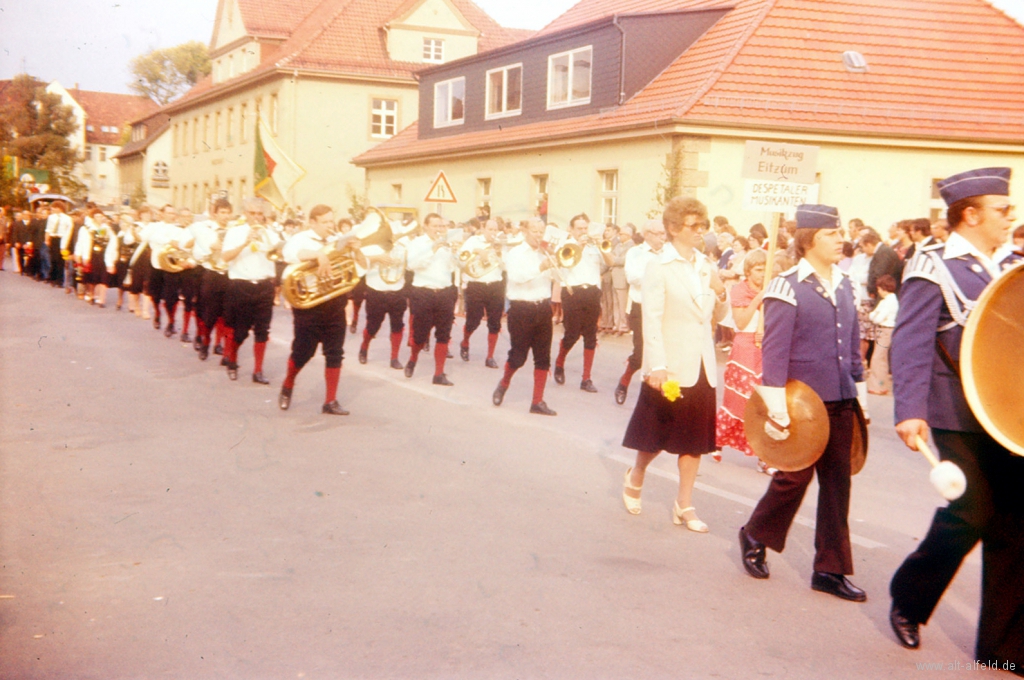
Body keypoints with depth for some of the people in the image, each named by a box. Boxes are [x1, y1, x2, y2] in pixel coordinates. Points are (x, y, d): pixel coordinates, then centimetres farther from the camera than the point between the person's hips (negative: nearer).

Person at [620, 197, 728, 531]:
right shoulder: (660, 267, -9)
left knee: (695, 439, 8)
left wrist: (720, 293, -7)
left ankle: (684, 505, 18)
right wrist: (657, 367, -21)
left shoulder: (706, 266, 8)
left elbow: (716, 316, 14)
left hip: (701, 366, 6)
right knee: (657, 437, 7)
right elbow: (652, 320, -14)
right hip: (671, 367, -5)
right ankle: (635, 479, 34)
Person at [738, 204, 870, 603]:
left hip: (840, 402, 6)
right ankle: (755, 536, 28)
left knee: (837, 481, 7)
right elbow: (774, 348, -13)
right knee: (795, 476, 2)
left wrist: (860, 390, 16)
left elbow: (852, 342, 17)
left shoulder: (844, 286, 10)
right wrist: (776, 404, -17)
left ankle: (831, 569, 15)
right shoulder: (788, 286, -10)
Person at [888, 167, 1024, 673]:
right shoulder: (933, 270, -7)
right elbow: (911, 343, -16)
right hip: (959, 419, -7)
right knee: (971, 513, -10)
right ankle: (907, 602, 16)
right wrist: (909, 411, -24)